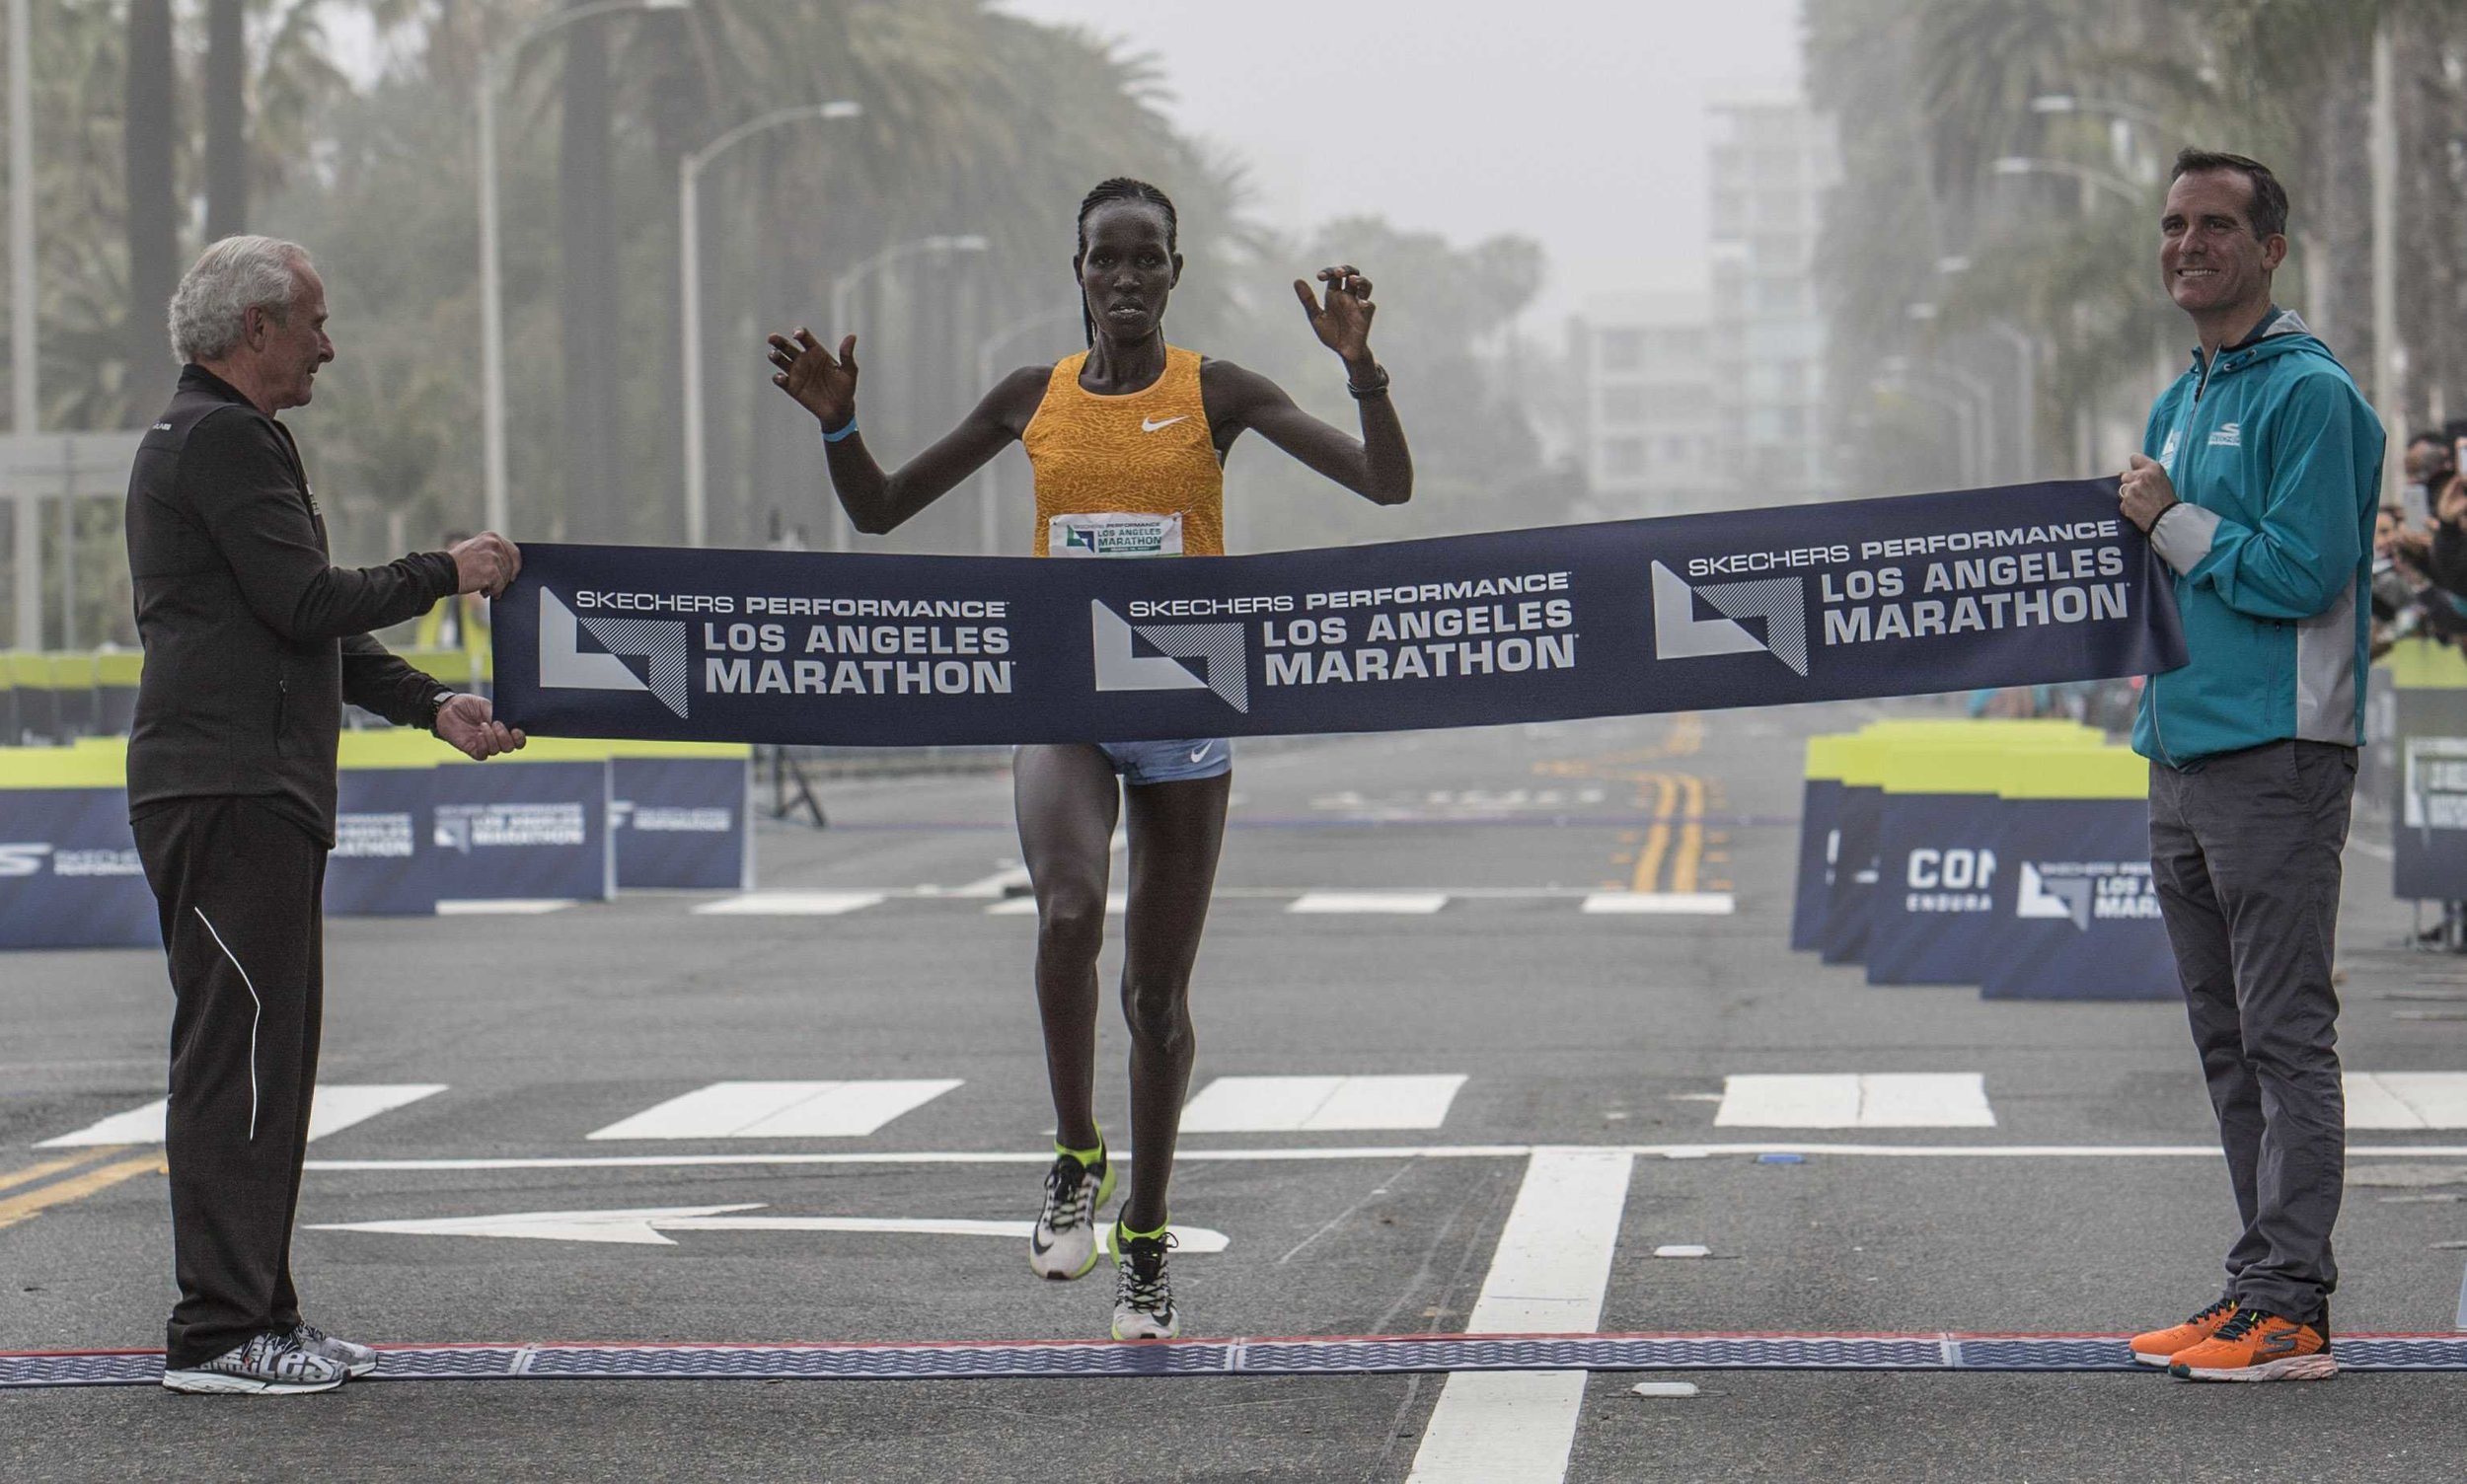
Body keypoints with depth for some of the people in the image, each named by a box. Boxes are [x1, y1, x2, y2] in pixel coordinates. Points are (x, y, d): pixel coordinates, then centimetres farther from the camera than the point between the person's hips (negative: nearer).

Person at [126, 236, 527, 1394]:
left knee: (268, 1054, 12)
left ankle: (257, 1315, 16)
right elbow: (309, 604, -18)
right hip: (229, 788, -11)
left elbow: (302, 628, 26)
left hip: (256, 791, 11)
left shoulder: (216, 437, 24)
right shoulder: (221, 439, -11)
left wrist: (429, 705, 17)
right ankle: (216, 1331, -10)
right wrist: (446, 573, -4)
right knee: (239, 1055, -11)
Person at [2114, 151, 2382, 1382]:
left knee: (2286, 1031, -8)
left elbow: (2302, 574, -18)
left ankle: (2289, 1308, -7)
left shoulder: (2310, 395, -9)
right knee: (2228, 1037, 11)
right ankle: (2260, 1282, 17)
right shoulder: (2180, 403, 18)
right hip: (2184, 751, 9)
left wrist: (2173, 523, -10)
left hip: (2278, 751, -9)